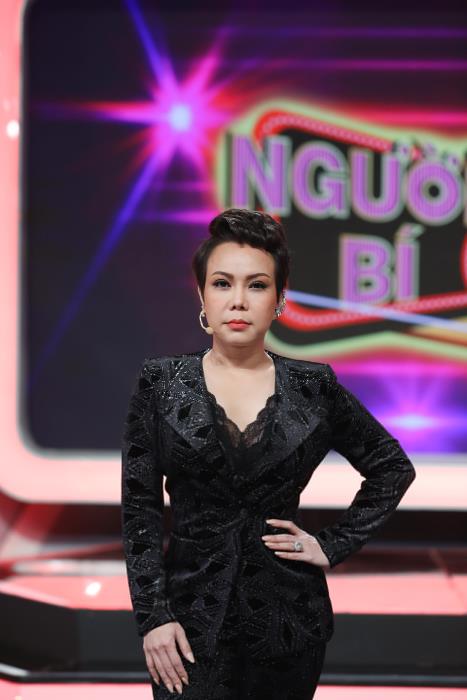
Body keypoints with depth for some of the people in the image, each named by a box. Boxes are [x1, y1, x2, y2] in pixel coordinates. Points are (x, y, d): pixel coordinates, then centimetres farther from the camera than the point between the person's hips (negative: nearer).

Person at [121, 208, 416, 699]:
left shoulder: (314, 387, 1)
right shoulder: (161, 383, -1)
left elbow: (393, 468, 13)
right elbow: (139, 509, -2)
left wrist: (335, 545, 3)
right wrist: (153, 617, -9)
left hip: (287, 616, 1)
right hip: (193, 619, -1)